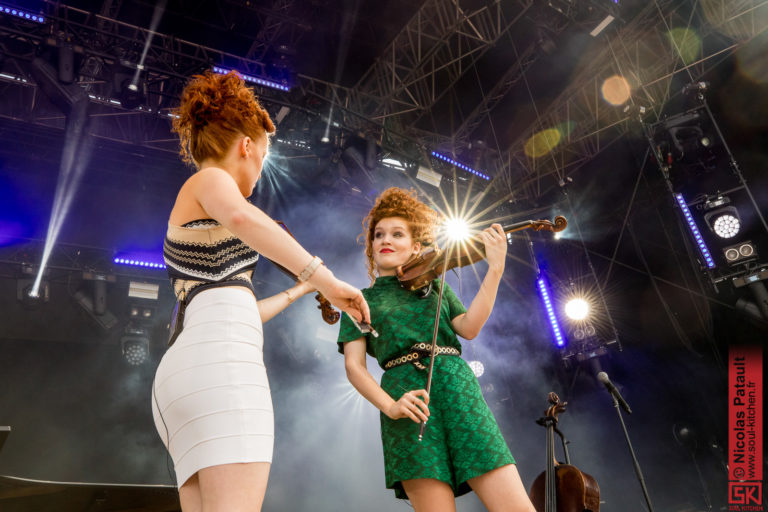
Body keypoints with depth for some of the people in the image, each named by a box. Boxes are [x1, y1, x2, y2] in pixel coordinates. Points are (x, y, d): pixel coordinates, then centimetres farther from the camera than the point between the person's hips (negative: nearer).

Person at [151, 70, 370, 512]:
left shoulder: (190, 209, 31)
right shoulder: (208, 180, 6)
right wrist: (325, 279, -19)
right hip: (220, 362, -9)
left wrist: (299, 291, 41)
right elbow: (240, 217, -22)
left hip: (182, 373, 9)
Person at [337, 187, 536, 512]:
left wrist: (495, 269, -4)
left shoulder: (433, 284, 20)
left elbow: (469, 328, 4)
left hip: (457, 389, 2)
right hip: (409, 400, -2)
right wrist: (389, 406, -15)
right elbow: (354, 364, 2)